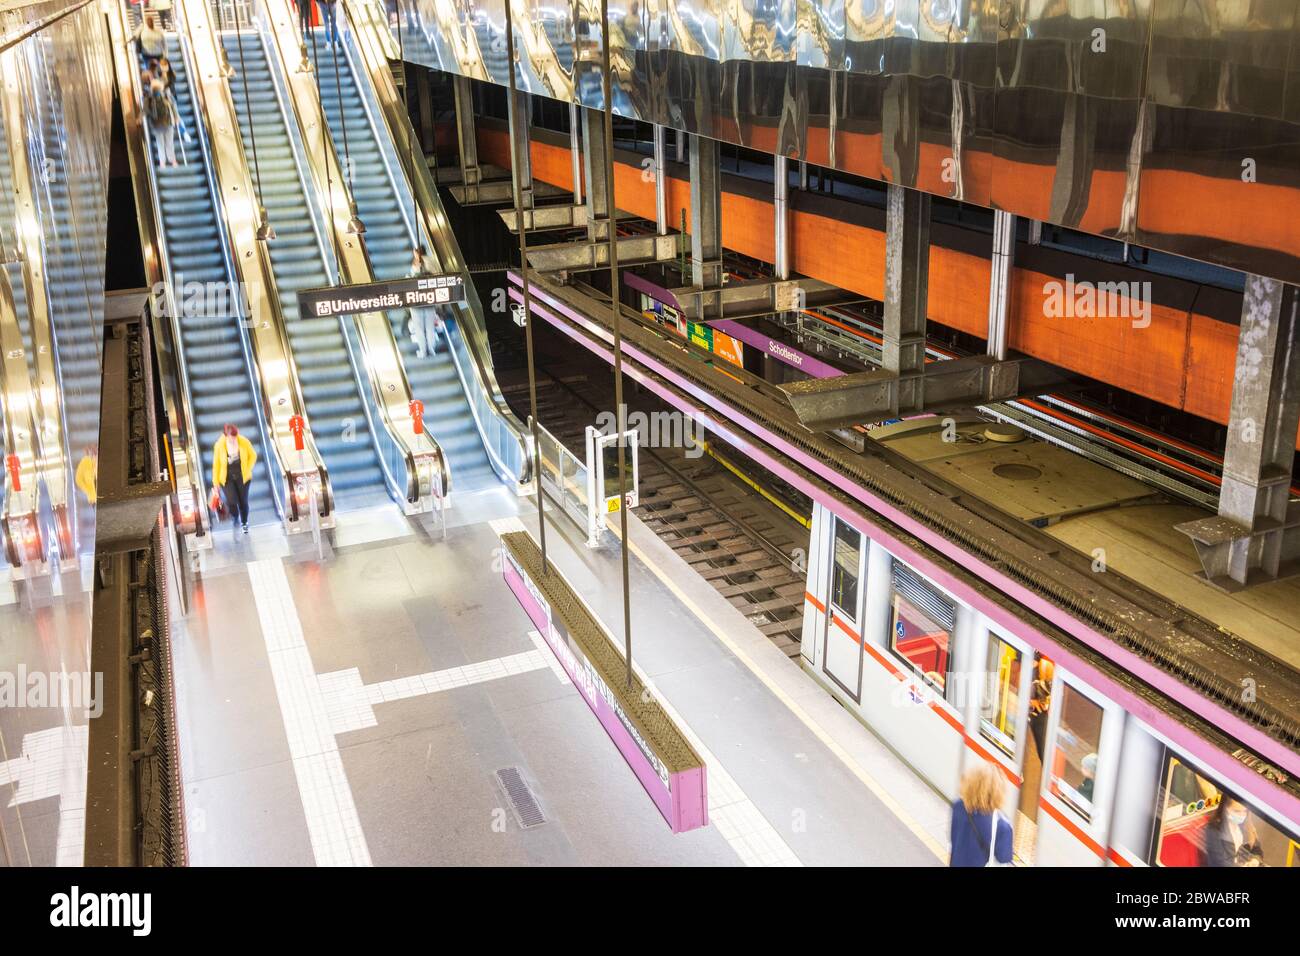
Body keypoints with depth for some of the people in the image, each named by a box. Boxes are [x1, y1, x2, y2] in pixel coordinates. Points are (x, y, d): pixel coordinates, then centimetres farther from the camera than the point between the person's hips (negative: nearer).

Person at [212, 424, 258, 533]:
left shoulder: (244, 442, -17)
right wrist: (215, 480, -1)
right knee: (231, 501, -10)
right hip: (227, 477, -1)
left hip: (242, 476, 1)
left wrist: (248, 469, -6)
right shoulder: (219, 445, -18)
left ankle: (244, 522, 36)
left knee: (243, 501, 10)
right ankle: (235, 516, 28)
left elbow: (253, 455, 1)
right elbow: (216, 463, -6)